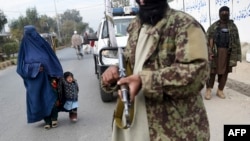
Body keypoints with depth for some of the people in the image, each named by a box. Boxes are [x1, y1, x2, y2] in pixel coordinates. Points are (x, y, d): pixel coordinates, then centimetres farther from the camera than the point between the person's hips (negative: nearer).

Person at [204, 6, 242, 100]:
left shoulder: (233, 27, 9)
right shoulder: (213, 26, 5)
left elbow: (236, 42, 6)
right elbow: (208, 40, 0)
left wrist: (235, 55, -1)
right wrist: (209, 52, -10)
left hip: (227, 53, 2)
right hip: (215, 52, -2)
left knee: (224, 72, 5)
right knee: (212, 71, -2)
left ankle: (220, 90, 16)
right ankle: (208, 90, 5)